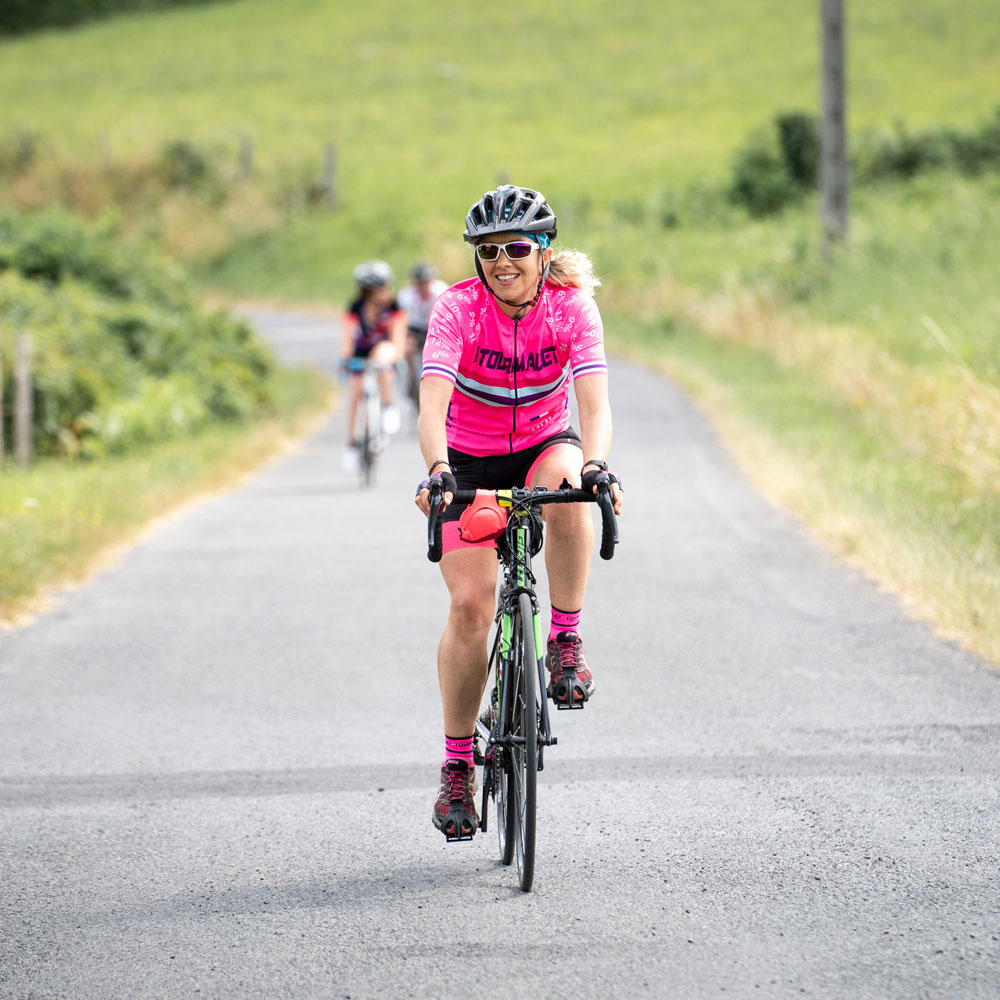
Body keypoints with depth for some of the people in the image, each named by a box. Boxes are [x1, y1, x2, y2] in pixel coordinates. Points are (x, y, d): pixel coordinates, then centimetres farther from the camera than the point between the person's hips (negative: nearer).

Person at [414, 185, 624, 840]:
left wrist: (597, 465, -50)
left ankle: (566, 642, -20)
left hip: (544, 446, 1)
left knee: (570, 485, -37)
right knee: (471, 605, -13)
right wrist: (437, 470, -53)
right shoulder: (458, 309, -22)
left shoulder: (572, 307, -19)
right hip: (469, 461, -1)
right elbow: (433, 403, -35)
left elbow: (594, 403, -30)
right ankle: (458, 766, 1)